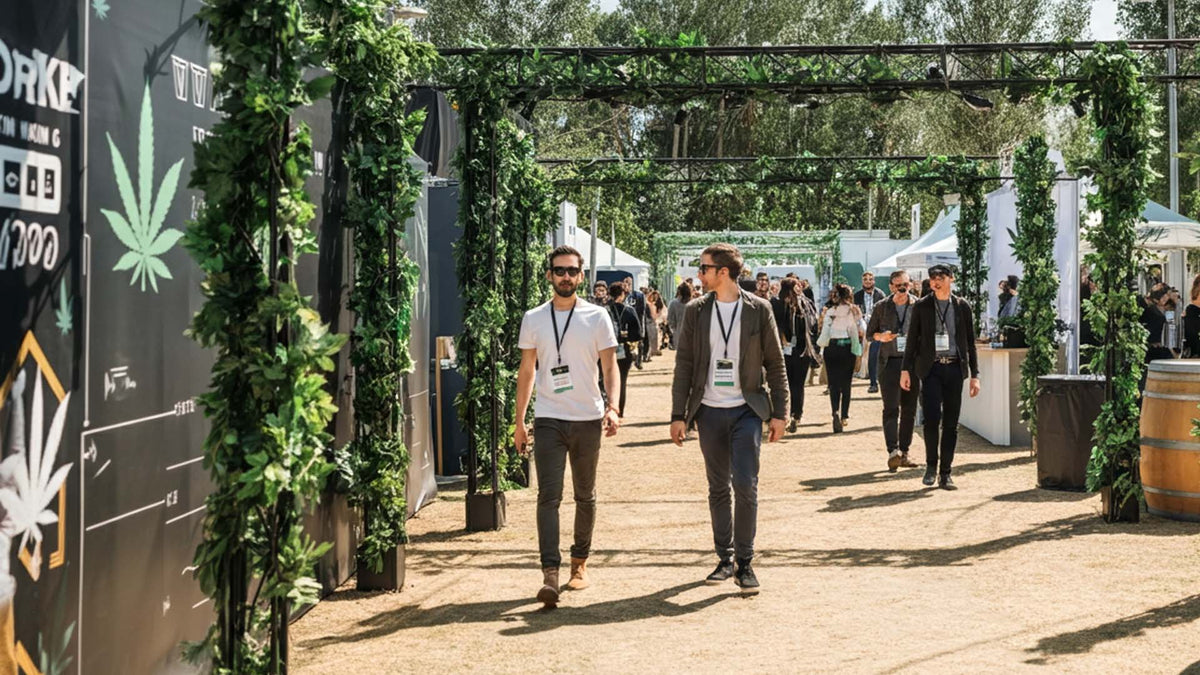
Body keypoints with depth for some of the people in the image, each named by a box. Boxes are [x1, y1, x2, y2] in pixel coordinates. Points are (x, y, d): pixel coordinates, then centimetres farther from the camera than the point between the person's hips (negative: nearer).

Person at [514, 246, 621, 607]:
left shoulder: (597, 317, 1)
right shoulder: (533, 319, 5)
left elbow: (609, 366, -1)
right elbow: (527, 371, 10)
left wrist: (612, 407, -17)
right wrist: (519, 422, 8)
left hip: (588, 419, 0)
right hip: (548, 419, 0)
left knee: (585, 495, 12)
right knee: (549, 496, -10)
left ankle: (580, 561, 28)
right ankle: (550, 574, -15)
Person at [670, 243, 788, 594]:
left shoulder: (758, 309, -1)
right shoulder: (695, 311, 4)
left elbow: (775, 364, 3)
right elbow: (684, 364, 6)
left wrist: (779, 413, -1)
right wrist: (678, 415, 2)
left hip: (747, 410, -2)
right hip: (710, 411, 2)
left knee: (745, 485, -11)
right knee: (718, 488, 9)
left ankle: (745, 563, 1)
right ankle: (724, 559, 20)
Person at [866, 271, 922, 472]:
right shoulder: (882, 307, 5)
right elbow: (870, 331, 12)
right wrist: (881, 337, -10)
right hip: (889, 362, -2)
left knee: (909, 409, 6)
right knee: (891, 408, -12)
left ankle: (903, 452, 14)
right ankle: (893, 451, -20)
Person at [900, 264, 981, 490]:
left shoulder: (963, 307, 8)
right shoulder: (921, 306, 5)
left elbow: (970, 343, 11)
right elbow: (912, 340, 7)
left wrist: (975, 375, 6)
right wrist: (906, 370, 0)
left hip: (954, 369, 2)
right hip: (931, 368, -2)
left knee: (951, 423, 3)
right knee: (931, 417, -14)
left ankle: (945, 473, 11)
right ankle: (931, 464, 7)